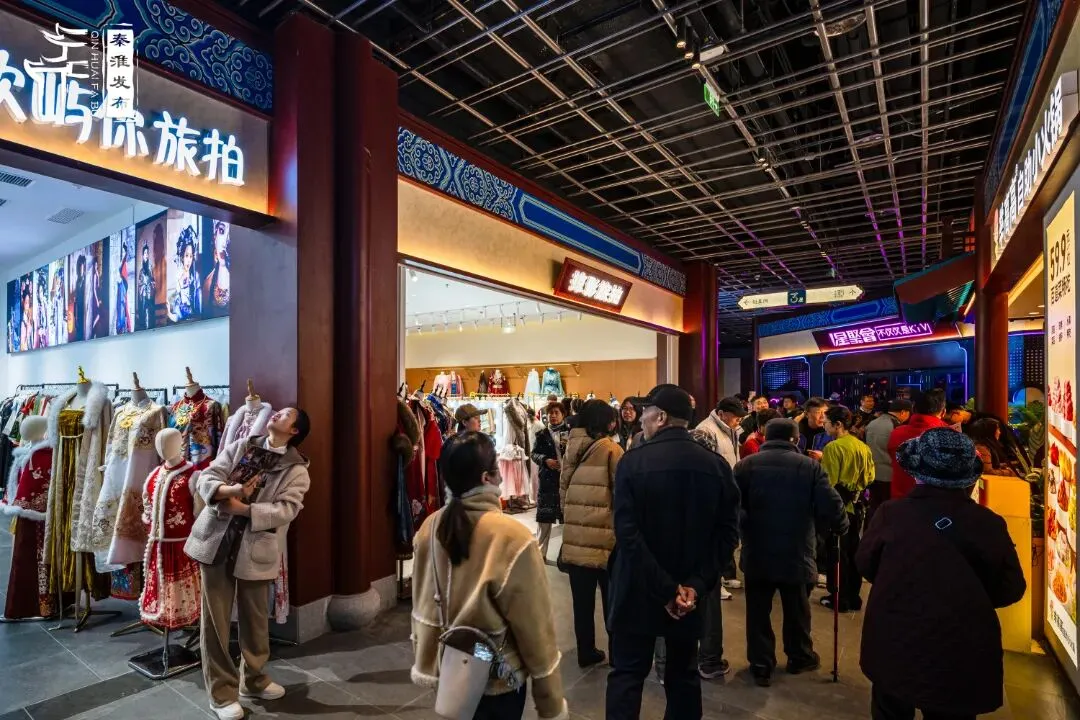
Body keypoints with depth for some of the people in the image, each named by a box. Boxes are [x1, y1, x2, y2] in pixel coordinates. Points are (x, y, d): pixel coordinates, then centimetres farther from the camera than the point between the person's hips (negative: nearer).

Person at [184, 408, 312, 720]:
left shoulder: (296, 469, -4)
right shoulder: (240, 447, 6)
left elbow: (286, 509, -15)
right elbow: (206, 477, -1)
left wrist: (242, 508, -21)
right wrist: (229, 490, -21)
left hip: (255, 550, -1)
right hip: (215, 541, 1)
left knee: (255, 618, 13)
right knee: (215, 619, 7)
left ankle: (254, 679, 36)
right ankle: (222, 692, 22)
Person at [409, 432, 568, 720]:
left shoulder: (430, 529, -11)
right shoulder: (511, 537, -27)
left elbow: (423, 608, 1)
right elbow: (535, 630, -19)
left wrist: (425, 661, 16)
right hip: (496, 680, -5)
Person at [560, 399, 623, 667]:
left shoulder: (572, 447, 7)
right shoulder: (610, 448, -9)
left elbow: (563, 488, 11)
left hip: (575, 533, 5)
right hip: (604, 534, -4)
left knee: (582, 599, 14)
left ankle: (586, 652, 25)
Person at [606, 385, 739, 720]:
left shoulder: (633, 460, -15)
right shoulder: (716, 465, -5)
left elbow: (627, 532, -21)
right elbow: (728, 532, -8)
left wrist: (665, 588, -16)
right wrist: (696, 584, -9)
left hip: (639, 589, -3)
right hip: (689, 590, 4)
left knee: (627, 674, 11)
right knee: (683, 673, 21)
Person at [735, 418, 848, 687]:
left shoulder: (746, 465, -6)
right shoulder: (810, 467, -8)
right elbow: (832, 507, -8)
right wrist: (841, 528, 13)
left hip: (757, 553, 0)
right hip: (797, 554, 0)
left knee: (758, 610, 11)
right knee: (797, 610, 20)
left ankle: (761, 665, 18)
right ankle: (800, 657, 38)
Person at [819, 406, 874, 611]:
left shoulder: (833, 447, -19)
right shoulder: (863, 447, 4)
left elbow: (828, 481, -21)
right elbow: (869, 477, 10)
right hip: (856, 505, 7)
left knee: (837, 553, 4)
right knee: (853, 551, 16)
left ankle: (839, 598, 13)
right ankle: (853, 597, 26)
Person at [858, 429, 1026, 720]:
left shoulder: (891, 513, -17)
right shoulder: (990, 524, -16)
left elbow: (865, 565, -2)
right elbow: (1010, 590, -1)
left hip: (893, 648, 0)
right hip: (961, 658, 1)